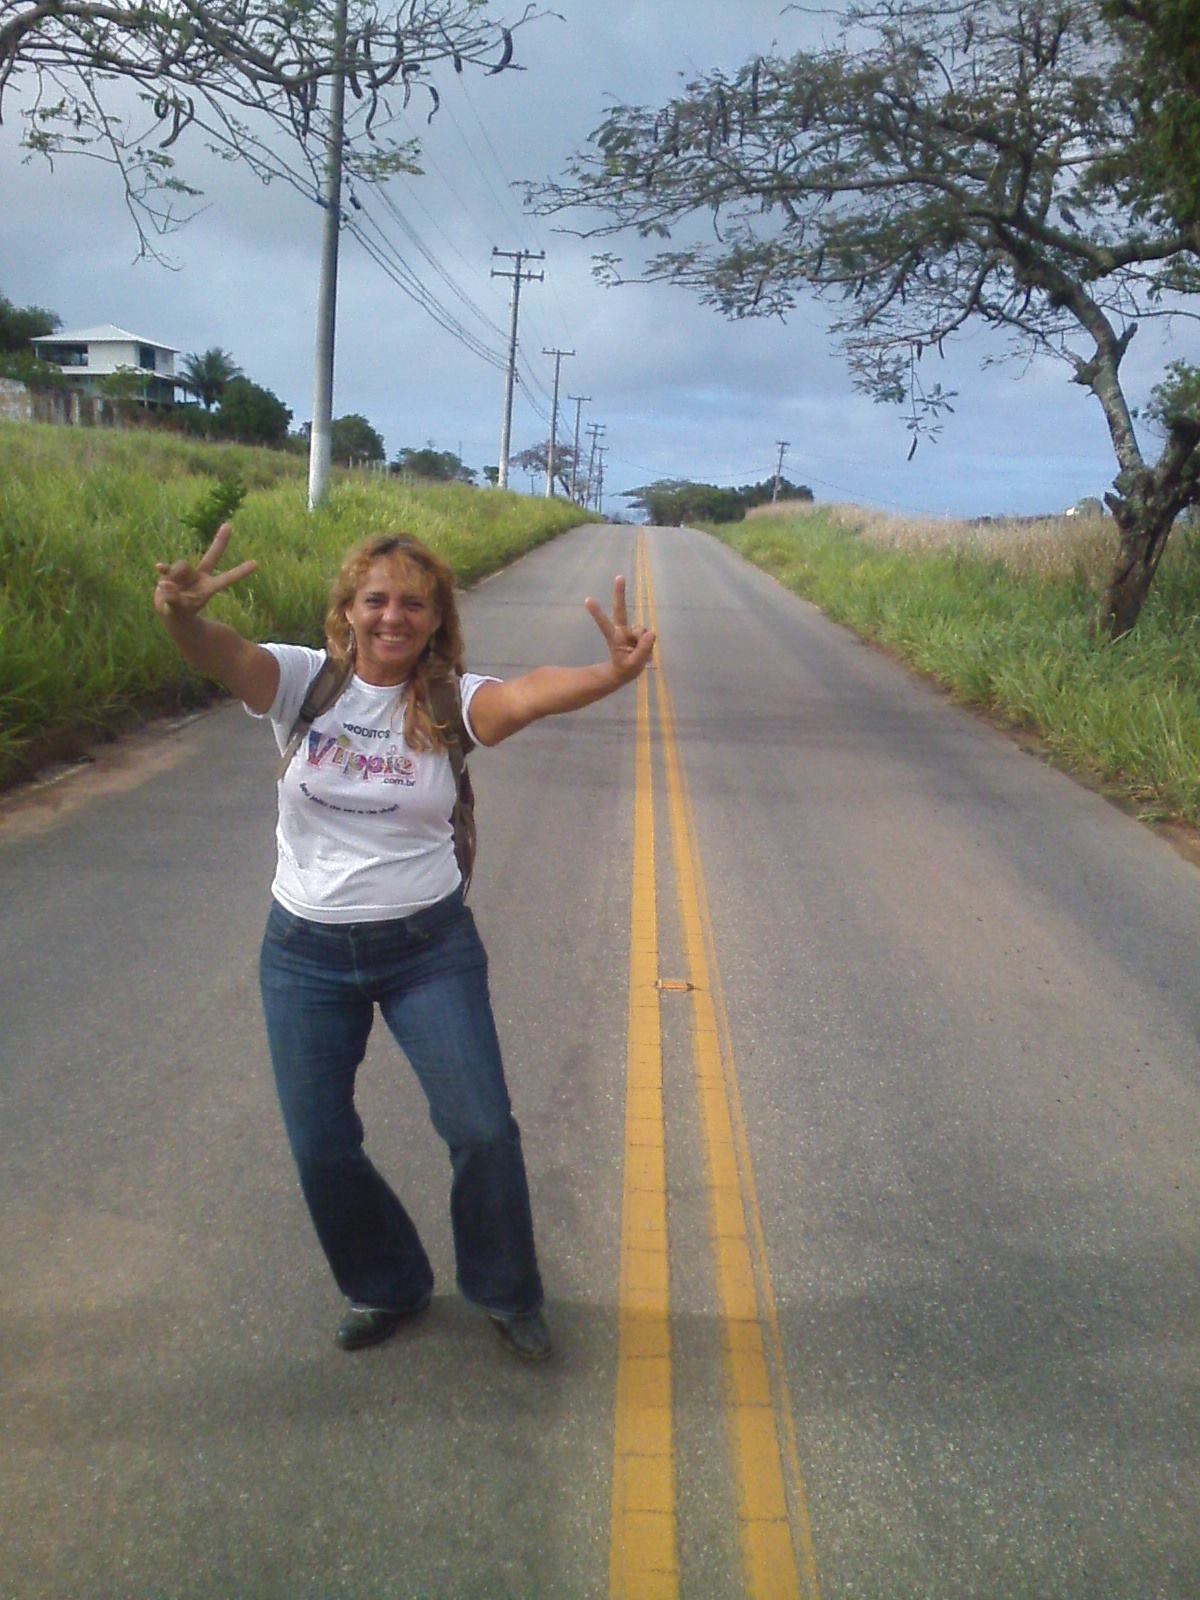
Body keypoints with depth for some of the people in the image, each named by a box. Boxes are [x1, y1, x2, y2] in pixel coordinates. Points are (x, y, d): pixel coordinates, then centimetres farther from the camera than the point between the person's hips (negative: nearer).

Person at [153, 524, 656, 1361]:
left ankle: (508, 1292, 26)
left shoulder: (448, 701, -9)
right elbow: (225, 657, -28)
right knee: (321, 1147, 8)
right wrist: (183, 617, -52)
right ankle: (386, 1287, 36)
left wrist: (608, 675, -53)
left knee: (483, 1129, -3)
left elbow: (528, 694, -31)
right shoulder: (305, 681, -7)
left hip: (430, 946, -1)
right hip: (307, 952, 1)